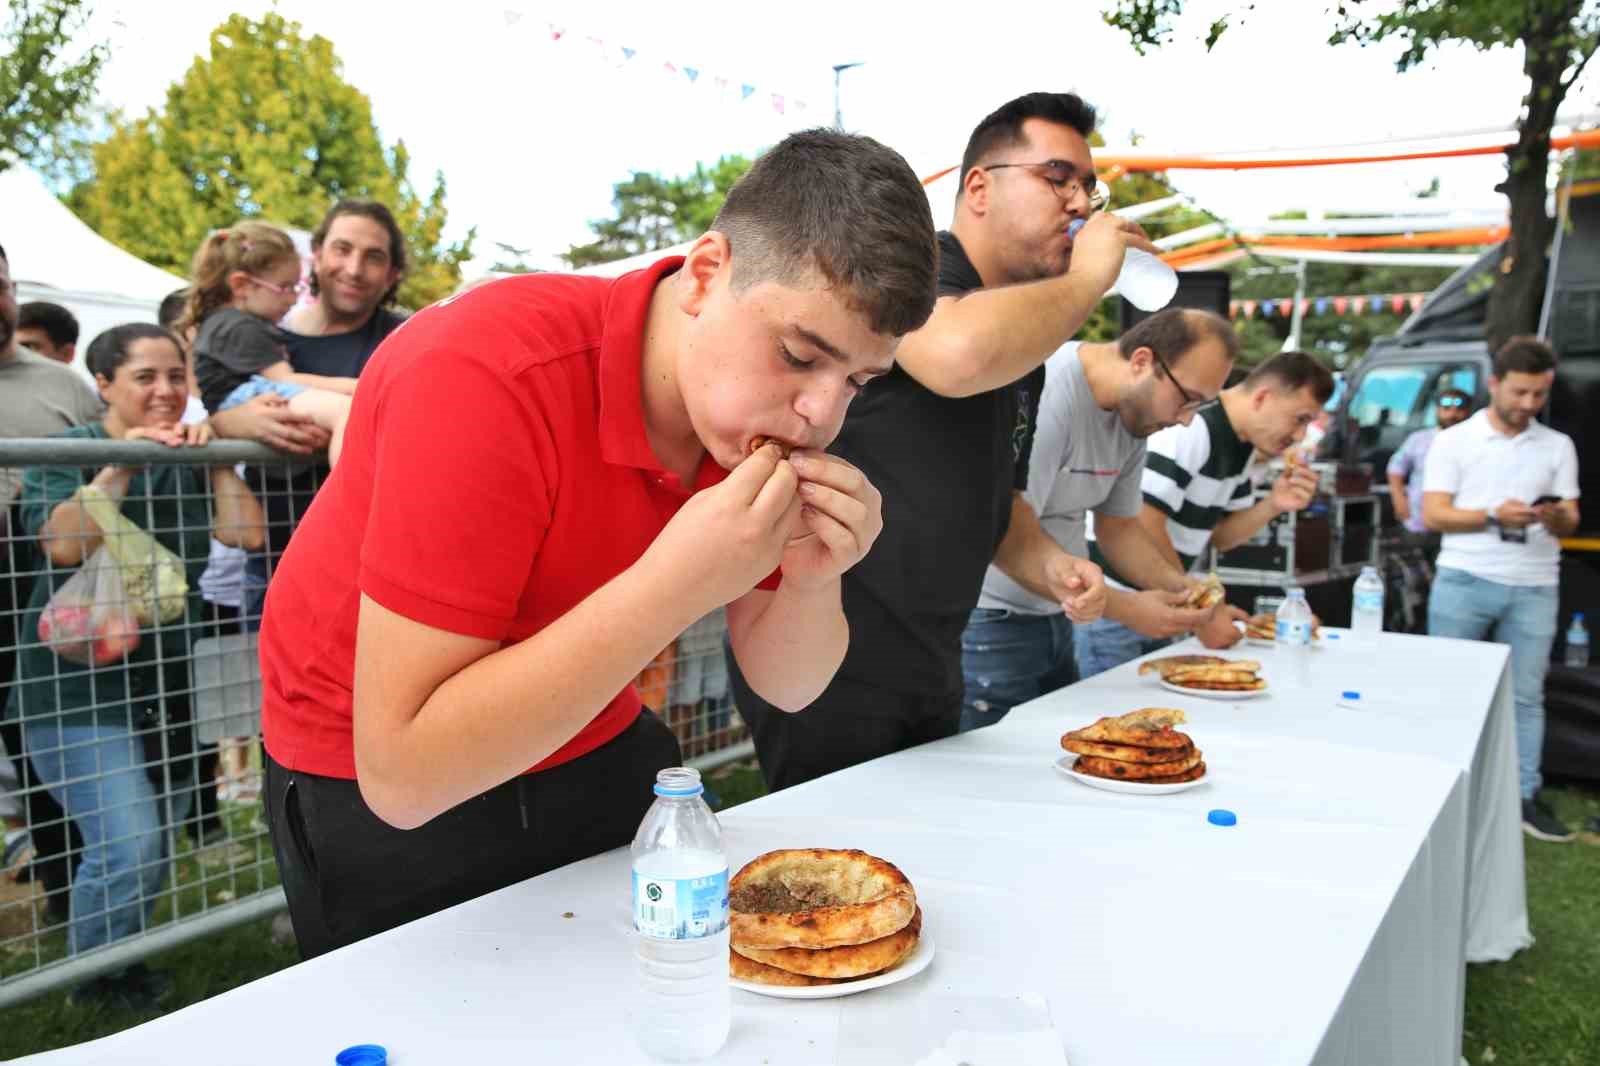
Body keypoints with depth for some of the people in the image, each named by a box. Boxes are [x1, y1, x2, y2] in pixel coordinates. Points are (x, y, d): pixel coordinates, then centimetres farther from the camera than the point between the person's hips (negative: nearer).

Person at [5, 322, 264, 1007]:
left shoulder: (188, 462, 9)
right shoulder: (68, 451, -3)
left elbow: (246, 533, -5)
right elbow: (64, 546, -20)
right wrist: (121, 464, -23)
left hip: (168, 688, 5)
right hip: (79, 689, -5)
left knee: (152, 852, 11)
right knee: (130, 848, -13)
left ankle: (124, 970, 32)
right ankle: (94, 982, 12)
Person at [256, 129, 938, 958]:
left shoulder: (774, 407, -13)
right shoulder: (490, 376, -33)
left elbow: (784, 687, -4)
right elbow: (401, 773, -34)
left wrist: (813, 578, -26)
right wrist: (675, 584, -40)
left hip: (598, 753, 5)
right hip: (370, 799, -5)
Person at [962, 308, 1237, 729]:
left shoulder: (1136, 412, 3)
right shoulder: (1043, 396, -23)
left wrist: (1180, 586, -4)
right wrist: (1124, 608, -22)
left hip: (1056, 619, 8)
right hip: (992, 624, -8)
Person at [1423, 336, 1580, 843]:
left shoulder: (1558, 446, 12)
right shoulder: (1454, 441, 3)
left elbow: (1570, 524, 10)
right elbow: (1433, 515, -3)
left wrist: (1556, 517, -13)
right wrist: (1493, 516, -17)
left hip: (1534, 589, 2)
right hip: (1464, 582, -2)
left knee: (1526, 695, 4)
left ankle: (1524, 798, 10)